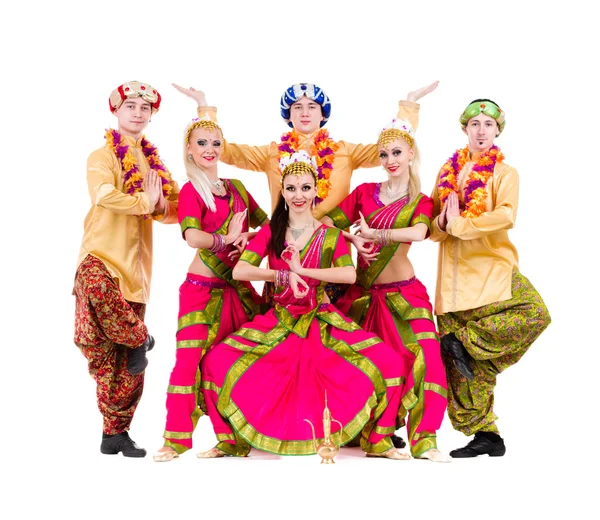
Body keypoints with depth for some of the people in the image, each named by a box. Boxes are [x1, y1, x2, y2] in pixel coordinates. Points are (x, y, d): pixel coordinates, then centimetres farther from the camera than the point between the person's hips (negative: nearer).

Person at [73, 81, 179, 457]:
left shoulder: (155, 162, 18)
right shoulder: (103, 156, 0)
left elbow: (178, 211, 16)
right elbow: (104, 194, -20)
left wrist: (160, 205, -5)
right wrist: (145, 202, -9)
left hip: (137, 263, 5)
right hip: (102, 255, -5)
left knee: (129, 364, 3)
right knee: (95, 287, -41)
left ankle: (116, 432, 16)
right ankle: (140, 340, -12)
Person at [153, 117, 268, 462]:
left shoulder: (236, 188, 13)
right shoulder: (191, 191, -4)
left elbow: (267, 224, 20)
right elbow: (193, 237, -21)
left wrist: (248, 237, 2)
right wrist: (228, 238, -13)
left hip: (238, 287, 6)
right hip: (203, 289, -6)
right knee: (191, 358, -9)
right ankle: (176, 439, -1)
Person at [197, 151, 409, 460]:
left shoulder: (330, 235, 4)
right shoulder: (270, 232, 6)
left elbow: (350, 274, -13)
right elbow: (239, 270, -7)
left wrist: (302, 271, -20)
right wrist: (284, 275, -19)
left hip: (322, 321, -1)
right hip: (279, 322, 1)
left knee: (387, 362, -20)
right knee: (217, 362, -18)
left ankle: (377, 440, 0)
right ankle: (232, 440, 2)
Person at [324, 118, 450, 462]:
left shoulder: (421, 202, 3)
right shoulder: (365, 192, 10)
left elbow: (418, 233, -19)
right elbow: (329, 222, 2)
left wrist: (371, 232, -18)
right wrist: (355, 240, -15)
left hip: (403, 293, -2)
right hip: (361, 292, 3)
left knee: (424, 358, -15)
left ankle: (424, 440, -9)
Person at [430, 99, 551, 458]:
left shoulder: (505, 173, 4)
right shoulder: (448, 172, 14)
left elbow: (506, 215, -15)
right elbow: (432, 223, 14)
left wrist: (458, 224, -17)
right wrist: (442, 223, -9)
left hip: (493, 266, -1)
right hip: (455, 271, 2)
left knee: (534, 313, -26)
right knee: (469, 365, -1)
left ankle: (462, 341, -13)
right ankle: (485, 435, 9)